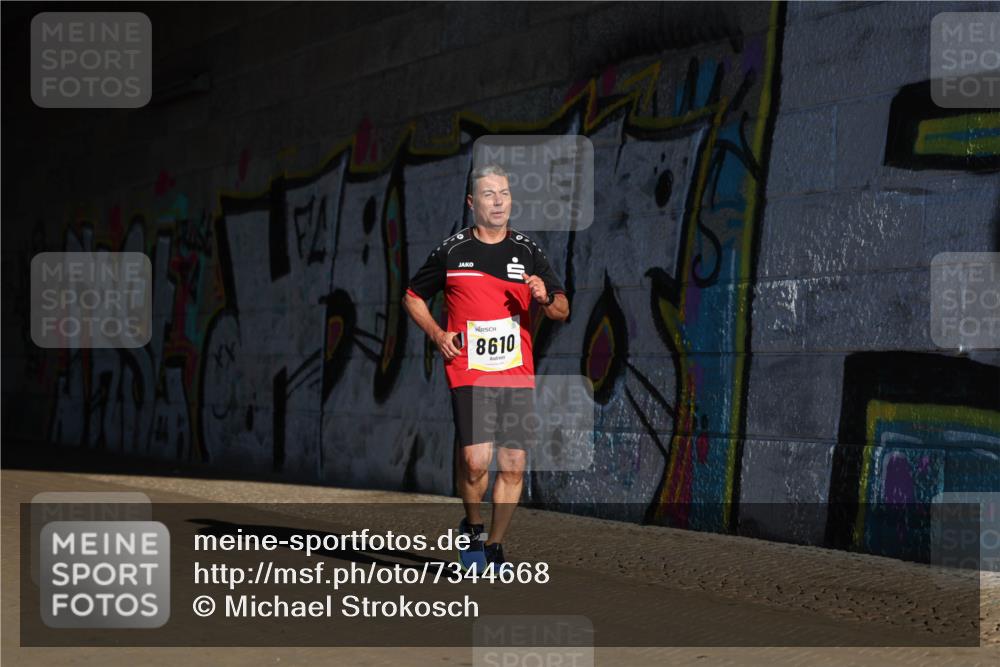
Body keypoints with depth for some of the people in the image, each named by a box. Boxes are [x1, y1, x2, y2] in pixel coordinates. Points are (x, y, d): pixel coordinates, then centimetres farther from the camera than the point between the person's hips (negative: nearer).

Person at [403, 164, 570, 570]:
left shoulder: (527, 251, 10)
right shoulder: (452, 251, 4)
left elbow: (563, 310, 11)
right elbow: (412, 297, 16)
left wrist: (546, 298, -11)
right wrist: (437, 333, 1)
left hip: (518, 374, 3)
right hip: (468, 372, -3)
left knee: (514, 466, 1)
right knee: (476, 460, -16)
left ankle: (494, 546, 16)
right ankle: (472, 527, 12)